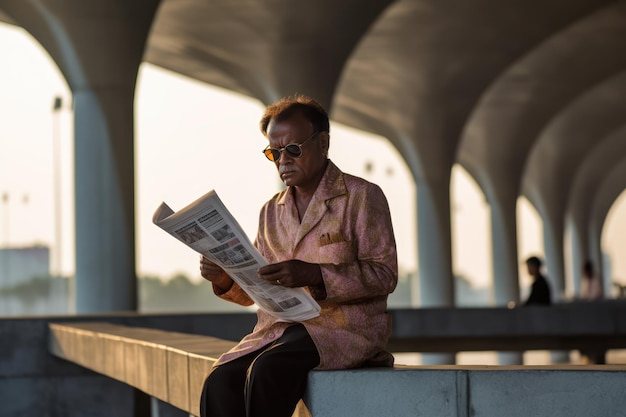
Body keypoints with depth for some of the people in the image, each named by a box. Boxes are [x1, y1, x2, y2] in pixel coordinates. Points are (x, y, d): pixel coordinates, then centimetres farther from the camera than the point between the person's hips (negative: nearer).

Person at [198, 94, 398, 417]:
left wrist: (314, 275, -22)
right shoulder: (272, 211, 19)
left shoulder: (362, 196, 2)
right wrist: (225, 279, -5)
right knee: (220, 383, -24)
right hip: (279, 328, 5)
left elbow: (385, 275, -8)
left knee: (268, 370, -33)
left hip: (345, 326, -5)